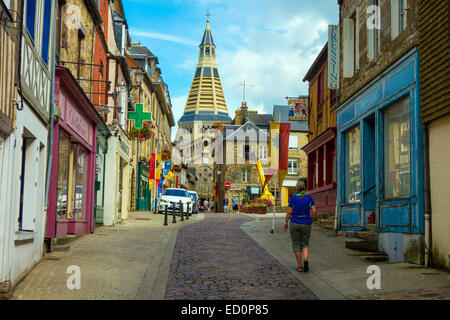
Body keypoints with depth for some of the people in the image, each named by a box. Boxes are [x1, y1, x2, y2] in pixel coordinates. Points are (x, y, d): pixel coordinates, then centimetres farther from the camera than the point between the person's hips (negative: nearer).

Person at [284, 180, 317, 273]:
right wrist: (312, 220, 10)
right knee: (305, 244, 14)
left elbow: (289, 212, -9)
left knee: (296, 245, 10)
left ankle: (300, 266, 8)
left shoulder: (293, 198, -8)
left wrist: (286, 223, 3)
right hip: (306, 224, 1)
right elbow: (314, 210, -7)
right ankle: (305, 260, -13)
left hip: (294, 223, -1)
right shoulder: (309, 197, -2)